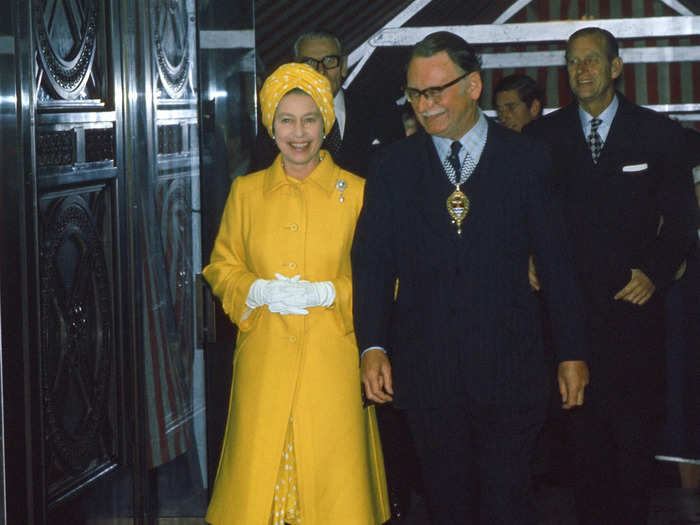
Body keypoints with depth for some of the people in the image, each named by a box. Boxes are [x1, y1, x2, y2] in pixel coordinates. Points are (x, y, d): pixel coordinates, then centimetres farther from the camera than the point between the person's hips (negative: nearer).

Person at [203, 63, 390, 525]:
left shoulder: (356, 192, 2)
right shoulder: (246, 192, 8)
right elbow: (221, 267, 13)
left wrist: (323, 293, -12)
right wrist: (259, 291, -7)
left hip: (331, 363, -1)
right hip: (264, 363, 1)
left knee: (334, 478, -2)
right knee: (259, 478, 0)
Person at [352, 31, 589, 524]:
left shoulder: (526, 159, 3)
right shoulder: (394, 165, 7)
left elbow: (556, 260, 4)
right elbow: (372, 260, 3)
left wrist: (573, 352, 2)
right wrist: (372, 345, -9)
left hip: (509, 366, -1)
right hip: (426, 368, 2)